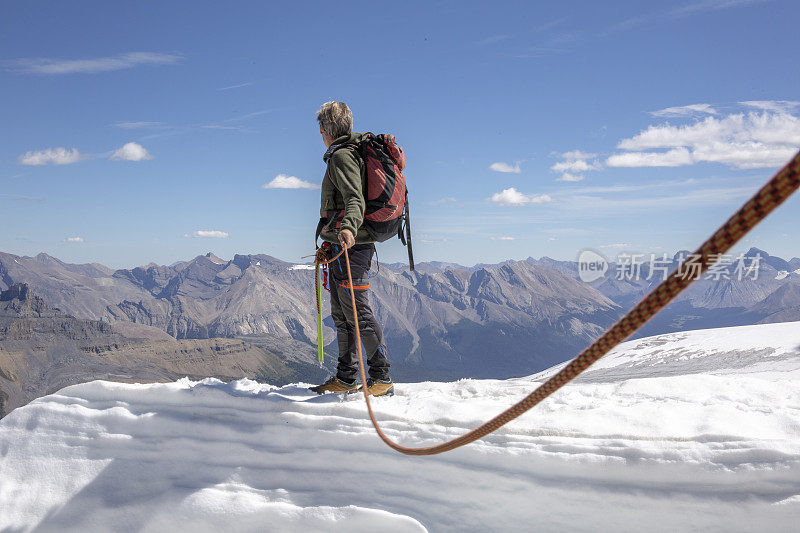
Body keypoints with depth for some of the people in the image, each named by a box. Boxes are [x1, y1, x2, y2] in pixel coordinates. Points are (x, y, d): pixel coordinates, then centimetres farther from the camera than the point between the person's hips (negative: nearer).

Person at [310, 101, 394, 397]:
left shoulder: (342, 156, -10)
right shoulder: (350, 153, 21)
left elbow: (355, 199, -26)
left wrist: (348, 228, -45)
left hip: (350, 248, -10)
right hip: (341, 247, 10)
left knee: (357, 312, -8)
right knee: (341, 314, 13)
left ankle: (382, 377, -1)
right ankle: (345, 378, 19)